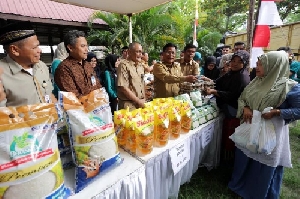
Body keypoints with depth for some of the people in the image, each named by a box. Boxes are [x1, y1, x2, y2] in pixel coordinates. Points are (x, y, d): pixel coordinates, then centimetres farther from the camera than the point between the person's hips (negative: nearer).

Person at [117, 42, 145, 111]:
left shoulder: (141, 66, 11)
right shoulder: (124, 65, -12)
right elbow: (123, 87, -19)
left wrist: (143, 100, 8)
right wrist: (138, 101, -14)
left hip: (141, 103, 7)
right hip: (129, 105, -7)